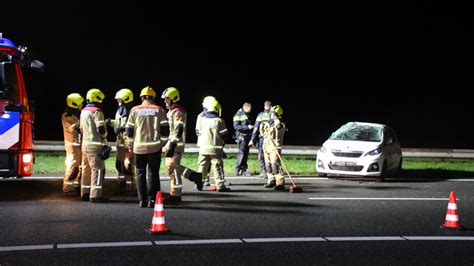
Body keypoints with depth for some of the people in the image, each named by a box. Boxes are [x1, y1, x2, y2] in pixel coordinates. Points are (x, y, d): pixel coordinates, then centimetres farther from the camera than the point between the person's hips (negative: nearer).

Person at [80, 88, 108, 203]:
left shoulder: (83, 111, 14)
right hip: (95, 144, -9)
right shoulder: (96, 111, -13)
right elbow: (101, 129, -17)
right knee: (98, 169, -6)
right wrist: (105, 135, 2)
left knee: (86, 169, 14)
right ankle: (95, 195, -9)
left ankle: (85, 193, 20)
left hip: (85, 143, 9)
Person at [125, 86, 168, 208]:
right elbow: (164, 128, -3)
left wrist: (130, 144, 15)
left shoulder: (135, 110, 1)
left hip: (139, 146, 1)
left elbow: (129, 130, 2)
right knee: (153, 173, 7)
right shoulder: (159, 110, -1)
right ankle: (152, 199, 2)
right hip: (155, 146, 0)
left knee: (141, 172, 10)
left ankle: (142, 200, 9)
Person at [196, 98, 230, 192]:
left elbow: (199, 132, 10)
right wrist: (222, 145, 13)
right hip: (215, 148, -4)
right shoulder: (219, 121, -8)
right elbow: (223, 134, -3)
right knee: (218, 167, 0)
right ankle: (220, 186, -1)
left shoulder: (202, 119, 3)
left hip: (203, 147, 4)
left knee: (202, 166, 13)